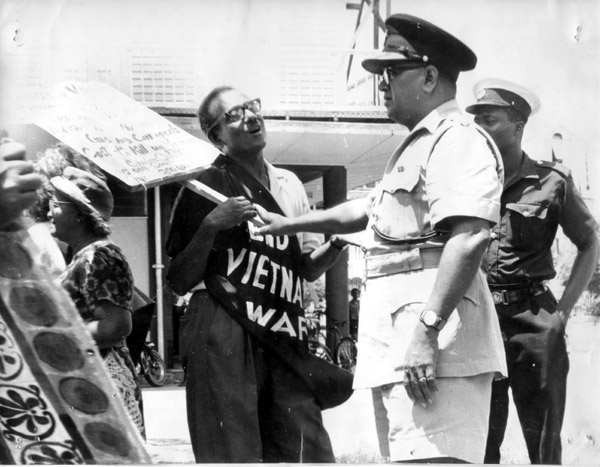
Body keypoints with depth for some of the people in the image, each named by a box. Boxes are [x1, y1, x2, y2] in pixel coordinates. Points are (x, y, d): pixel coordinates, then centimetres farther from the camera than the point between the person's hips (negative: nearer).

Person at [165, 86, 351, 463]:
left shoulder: (290, 184, 17)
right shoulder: (206, 185, 1)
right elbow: (179, 282, -1)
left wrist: (339, 240, 3)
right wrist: (210, 226, -15)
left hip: (286, 342, 5)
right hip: (225, 336, -5)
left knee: (310, 453, 1)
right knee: (234, 455, -6)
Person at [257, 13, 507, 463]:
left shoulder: (458, 138, -9)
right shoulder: (420, 145, 25)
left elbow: (469, 237, -23)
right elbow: (366, 210, 38)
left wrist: (427, 328, -28)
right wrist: (290, 224, 40)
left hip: (430, 341, -11)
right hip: (400, 342, 11)